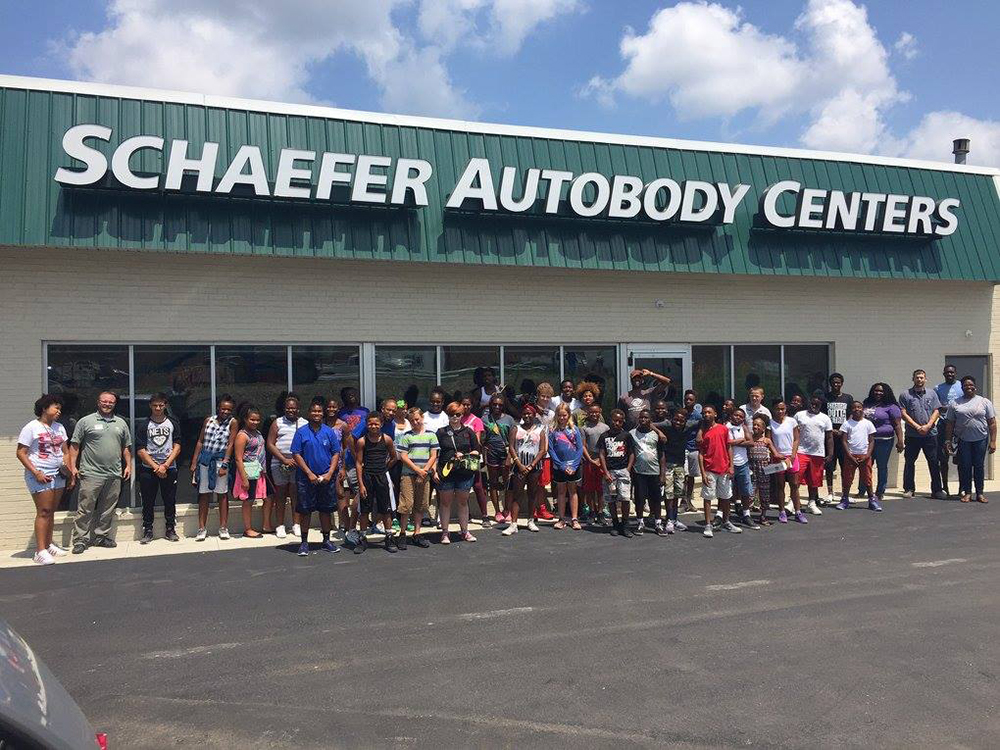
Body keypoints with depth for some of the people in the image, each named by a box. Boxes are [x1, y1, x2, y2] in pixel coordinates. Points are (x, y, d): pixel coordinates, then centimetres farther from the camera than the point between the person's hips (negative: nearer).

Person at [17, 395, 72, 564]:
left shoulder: (59, 427, 13)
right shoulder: (31, 428, -6)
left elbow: (64, 451, 18)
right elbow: (21, 453, -9)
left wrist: (68, 469, 4)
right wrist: (36, 472, -16)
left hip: (58, 474, 6)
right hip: (40, 475, -6)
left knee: (50, 511, 11)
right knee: (43, 511, -9)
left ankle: (49, 544, 21)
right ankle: (40, 551, -7)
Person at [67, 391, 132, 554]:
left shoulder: (121, 423, 14)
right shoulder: (86, 421, 1)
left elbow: (126, 447, 19)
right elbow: (74, 445, 0)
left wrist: (128, 465, 10)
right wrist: (73, 466, -7)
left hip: (114, 475, 4)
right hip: (91, 474, -4)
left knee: (108, 509, 10)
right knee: (85, 509, -3)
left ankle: (102, 536, 20)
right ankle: (80, 539, 3)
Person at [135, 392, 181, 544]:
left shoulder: (172, 423, 5)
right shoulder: (144, 425, 2)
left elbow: (177, 447, 0)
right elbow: (140, 450, -3)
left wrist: (165, 465, -10)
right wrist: (156, 467, -11)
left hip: (169, 468, 1)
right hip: (148, 469, -1)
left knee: (170, 501, 4)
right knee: (148, 502, 3)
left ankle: (170, 530, 13)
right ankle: (147, 531, 12)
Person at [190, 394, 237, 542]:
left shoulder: (232, 422, -1)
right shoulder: (208, 420, 7)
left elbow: (230, 444, -7)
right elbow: (200, 441, 10)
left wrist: (224, 464, -14)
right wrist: (194, 462, 6)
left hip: (220, 459, -3)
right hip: (204, 459, 3)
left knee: (222, 494, 3)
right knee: (204, 494, 6)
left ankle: (223, 527, 12)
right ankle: (202, 528, 12)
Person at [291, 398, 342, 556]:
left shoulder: (329, 431, 4)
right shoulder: (301, 432, -2)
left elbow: (336, 453, 5)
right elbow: (296, 454, -5)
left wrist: (329, 473, -7)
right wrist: (309, 474, -12)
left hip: (326, 478, 2)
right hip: (306, 478, -2)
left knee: (326, 510, 9)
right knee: (305, 511, 3)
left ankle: (326, 541, 20)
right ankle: (304, 542, 13)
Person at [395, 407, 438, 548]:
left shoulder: (430, 435, 9)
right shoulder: (406, 436, 2)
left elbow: (433, 456, 6)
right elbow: (403, 457, -4)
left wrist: (425, 470, -8)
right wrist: (418, 470, -11)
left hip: (425, 475, 3)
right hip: (408, 474, -3)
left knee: (421, 505, 8)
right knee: (407, 505, -6)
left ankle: (417, 534, 17)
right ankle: (402, 534, 4)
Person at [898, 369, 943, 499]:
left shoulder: (932, 393, 11)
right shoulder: (905, 395, 3)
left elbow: (936, 412, 5)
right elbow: (903, 414, -3)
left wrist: (928, 426, -9)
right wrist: (917, 427, -11)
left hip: (930, 434, 1)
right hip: (912, 435, -1)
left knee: (934, 463, 2)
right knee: (909, 462, 4)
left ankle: (936, 490, 9)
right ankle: (909, 489, 13)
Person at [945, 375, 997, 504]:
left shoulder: (985, 402, 4)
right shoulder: (955, 404, 7)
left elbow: (992, 423, 2)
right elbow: (950, 424, 7)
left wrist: (993, 441, -5)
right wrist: (949, 441, 2)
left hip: (981, 440, -1)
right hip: (963, 440, 1)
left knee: (979, 466, 4)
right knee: (964, 466, 1)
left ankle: (980, 493, 12)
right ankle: (967, 492, 9)